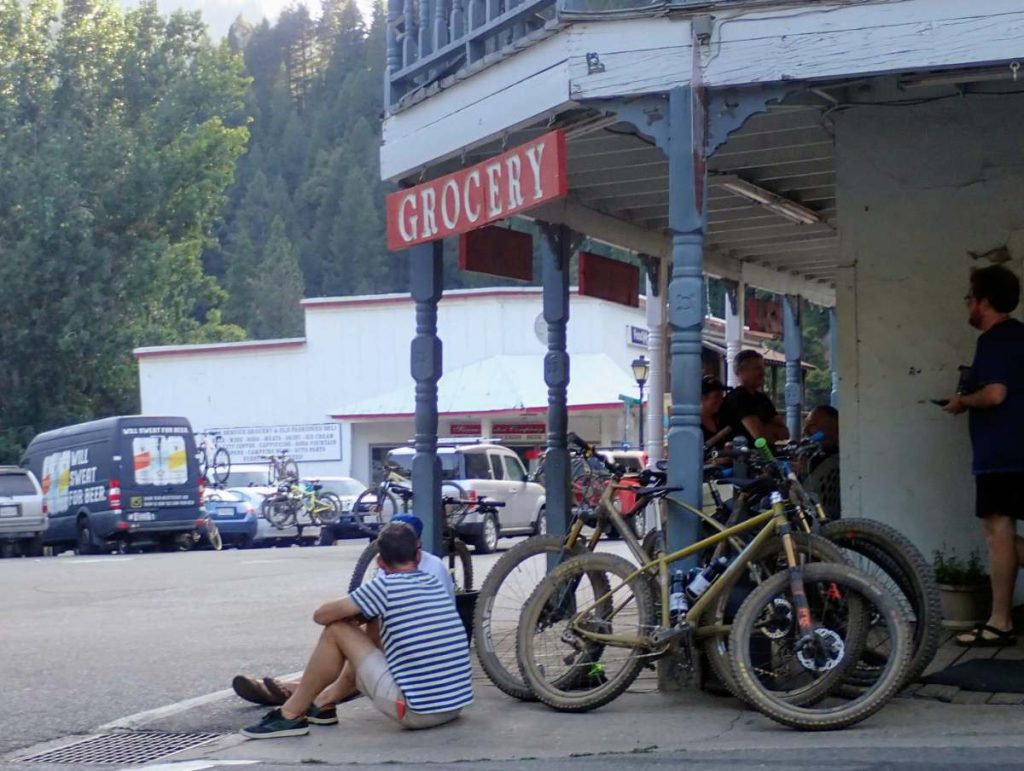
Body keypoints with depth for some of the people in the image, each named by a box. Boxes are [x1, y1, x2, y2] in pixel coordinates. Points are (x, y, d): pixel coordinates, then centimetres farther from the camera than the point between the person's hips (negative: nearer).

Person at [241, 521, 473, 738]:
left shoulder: (385, 585, -8)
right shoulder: (436, 584, 11)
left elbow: (322, 615, 0)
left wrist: (354, 613, 19)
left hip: (417, 712, -7)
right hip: (457, 706, 7)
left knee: (336, 630, 3)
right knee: (373, 640, 28)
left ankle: (290, 715, 12)